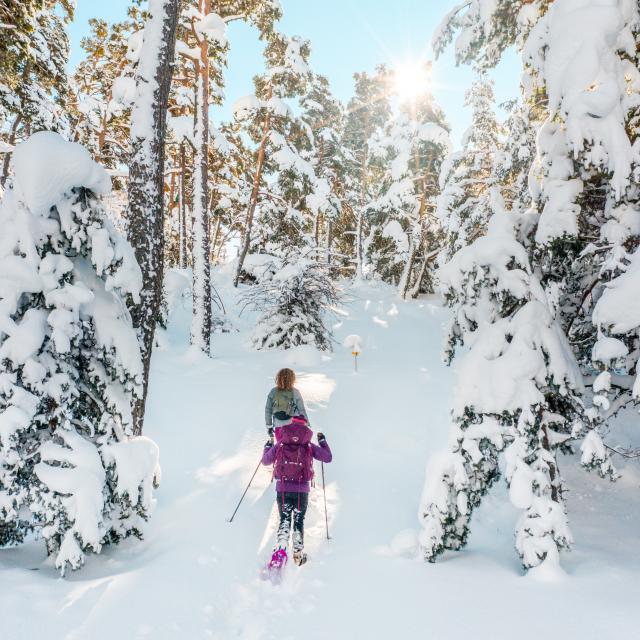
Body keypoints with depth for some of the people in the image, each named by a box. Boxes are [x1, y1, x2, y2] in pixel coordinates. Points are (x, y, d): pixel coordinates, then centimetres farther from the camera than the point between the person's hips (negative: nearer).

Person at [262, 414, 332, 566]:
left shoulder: (279, 444, 0)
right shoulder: (309, 446, -2)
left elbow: (266, 461, 11)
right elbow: (328, 458, 3)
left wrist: (268, 446, 28)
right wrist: (322, 441, 16)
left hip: (282, 489, 0)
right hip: (302, 491, 0)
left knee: (284, 520, 13)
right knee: (299, 521, 18)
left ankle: (280, 550, -6)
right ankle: (298, 553, 24)